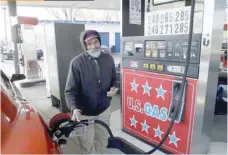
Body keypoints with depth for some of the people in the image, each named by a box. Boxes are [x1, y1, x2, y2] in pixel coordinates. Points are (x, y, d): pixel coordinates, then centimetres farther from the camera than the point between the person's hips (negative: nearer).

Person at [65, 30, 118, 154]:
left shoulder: (108, 59, -5)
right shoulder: (77, 62, -18)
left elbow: (113, 79, 10)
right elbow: (70, 90, -18)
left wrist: (113, 88, -12)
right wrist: (74, 108, -34)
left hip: (104, 109, 4)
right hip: (84, 112, -4)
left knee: (102, 140, 23)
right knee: (87, 144, 13)